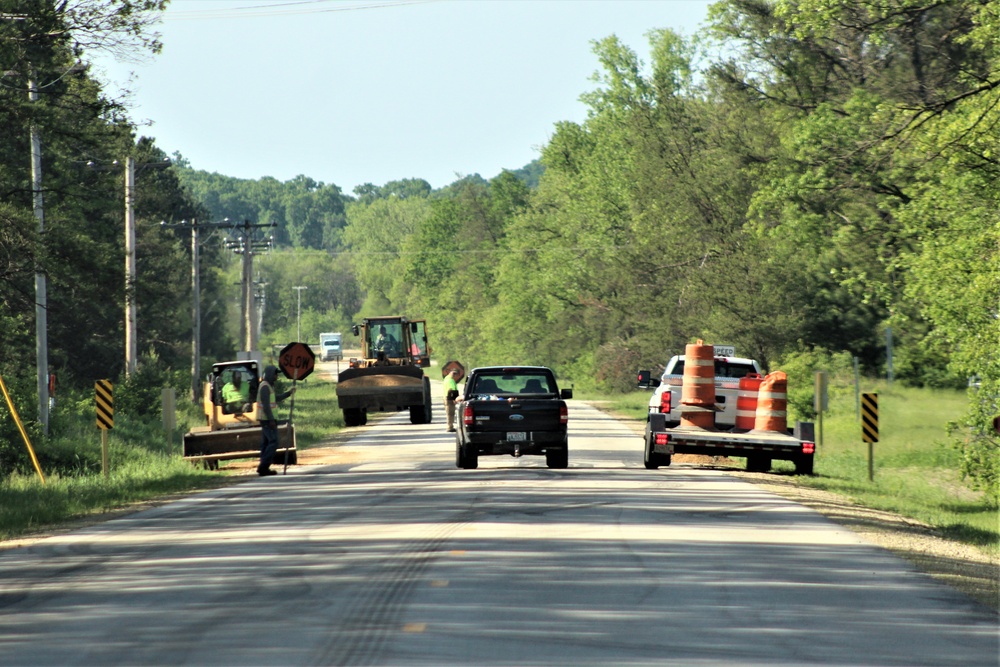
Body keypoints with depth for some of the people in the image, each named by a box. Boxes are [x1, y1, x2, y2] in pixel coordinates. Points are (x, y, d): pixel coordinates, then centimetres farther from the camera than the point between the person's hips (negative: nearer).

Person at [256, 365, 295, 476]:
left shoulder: (268, 386, 18)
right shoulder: (265, 387, -15)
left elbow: (276, 399, 28)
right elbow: (266, 405, -21)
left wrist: (288, 393, 22)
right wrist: (271, 420, -23)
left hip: (267, 420, 10)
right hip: (268, 420, -10)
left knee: (266, 443, 9)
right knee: (273, 442, -12)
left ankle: (264, 468, 9)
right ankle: (264, 466, -15)